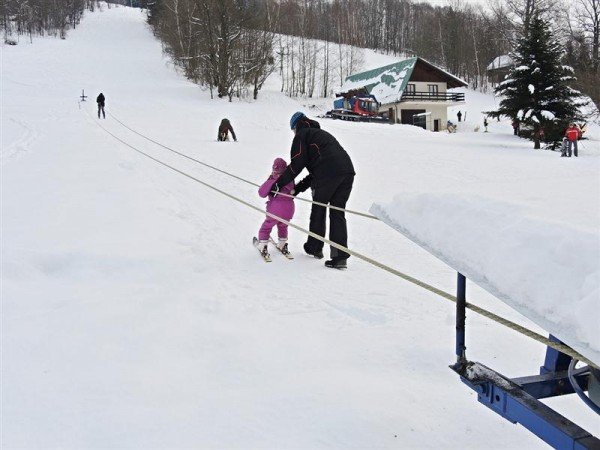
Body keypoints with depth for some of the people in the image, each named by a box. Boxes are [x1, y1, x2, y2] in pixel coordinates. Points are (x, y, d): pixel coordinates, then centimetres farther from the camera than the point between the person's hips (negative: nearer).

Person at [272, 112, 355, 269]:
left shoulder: (302, 135, 12)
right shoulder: (322, 133, 36)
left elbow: (296, 165, 0)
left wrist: (279, 183, 8)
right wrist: (298, 188, 31)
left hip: (328, 174, -7)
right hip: (347, 171, 7)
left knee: (318, 210, 12)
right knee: (337, 212, 8)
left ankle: (315, 248, 26)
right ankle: (340, 257, 1)